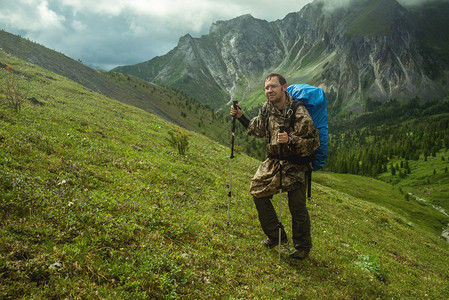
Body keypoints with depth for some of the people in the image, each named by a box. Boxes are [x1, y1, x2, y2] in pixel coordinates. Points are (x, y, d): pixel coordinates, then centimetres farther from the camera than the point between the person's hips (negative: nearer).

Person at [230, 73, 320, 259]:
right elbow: (258, 129, 20)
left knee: (297, 206, -3)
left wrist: (290, 140, -34)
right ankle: (275, 236, 24)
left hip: (295, 165, -6)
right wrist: (241, 118, 10)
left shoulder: (299, 113, -21)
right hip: (273, 161, 7)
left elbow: (313, 142, -20)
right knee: (258, 190, 7)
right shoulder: (266, 109, 0)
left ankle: (303, 247, 21)